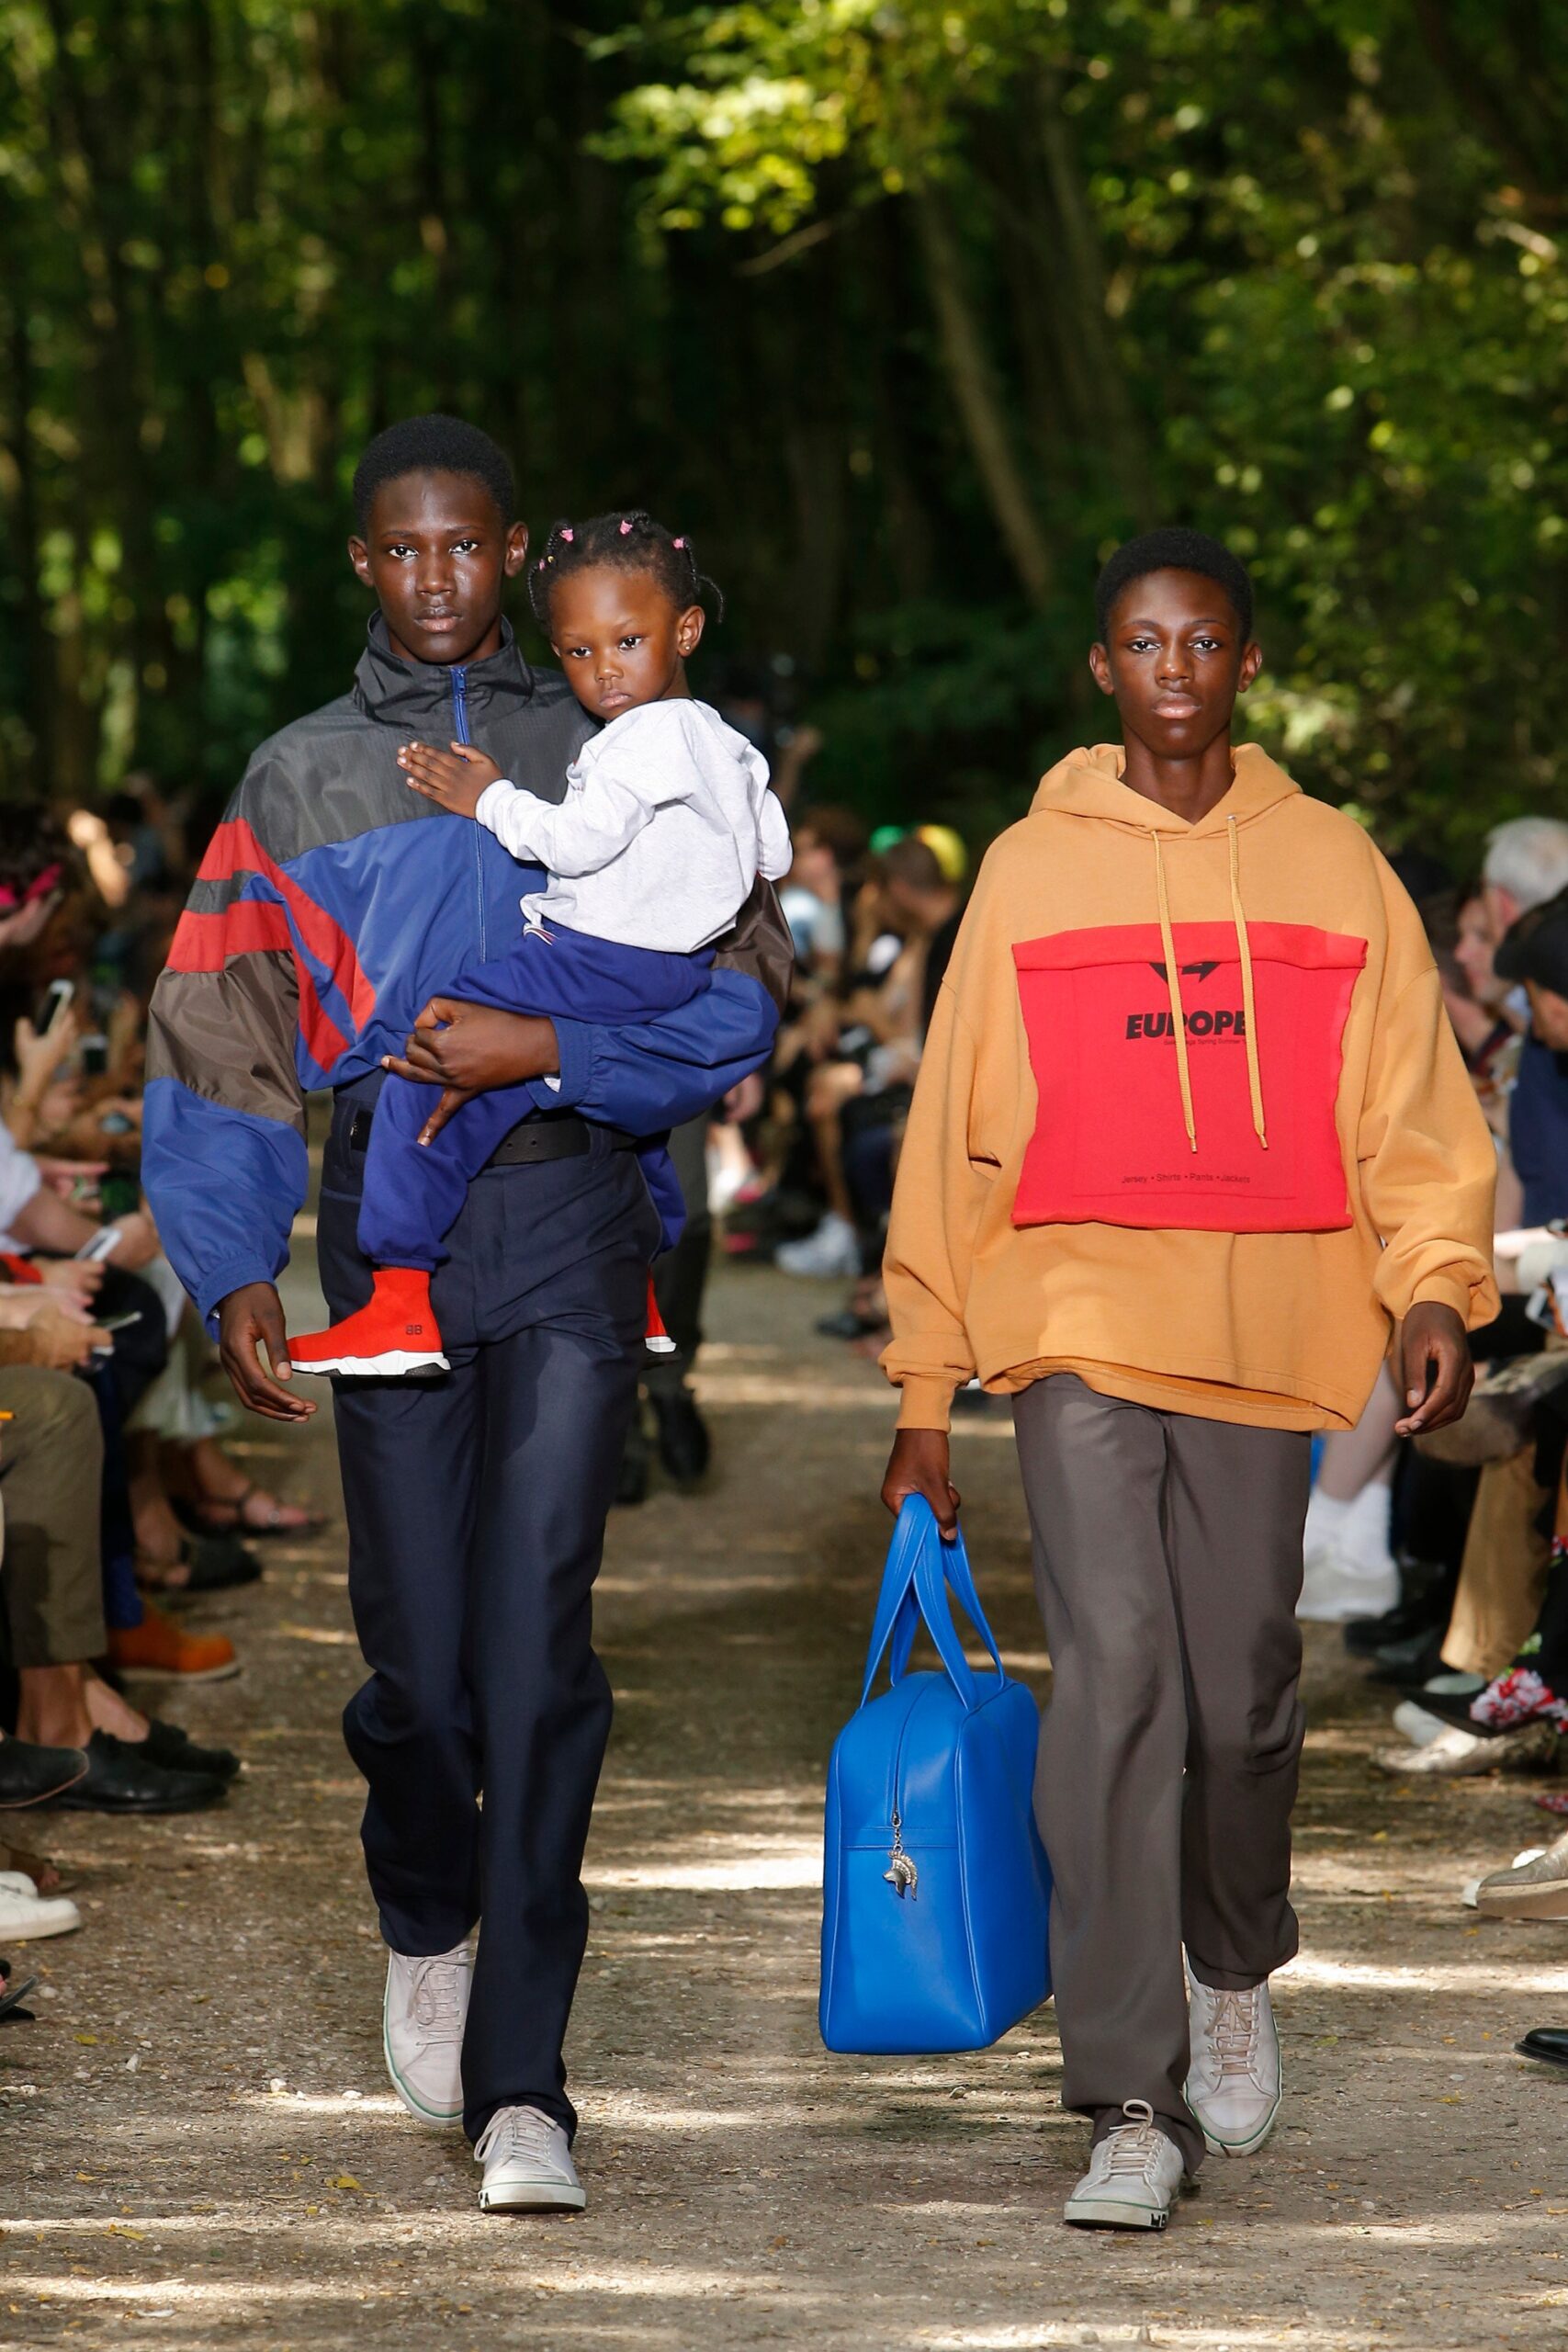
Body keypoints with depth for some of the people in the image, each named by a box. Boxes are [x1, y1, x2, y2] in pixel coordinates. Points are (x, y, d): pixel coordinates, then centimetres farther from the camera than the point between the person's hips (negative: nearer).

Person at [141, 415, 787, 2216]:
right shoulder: (298, 780, 15)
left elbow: (740, 991, 2)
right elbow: (217, 1042, 12)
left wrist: (545, 1049, -12)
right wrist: (233, 1271, 1)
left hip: (569, 1215, -1)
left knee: (535, 1641, -11)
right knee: (421, 1659, 0)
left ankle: (519, 2084, -9)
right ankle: (426, 1924, 33)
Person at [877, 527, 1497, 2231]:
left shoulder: (1330, 867, 9)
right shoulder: (1028, 872, 7)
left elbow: (1413, 1110, 7)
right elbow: (952, 1135, 8)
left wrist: (1437, 1286, -11)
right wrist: (926, 1395, 6)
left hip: (1264, 1339, 1)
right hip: (1080, 1331, -1)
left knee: (1242, 1699, 5)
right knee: (1114, 1685, -12)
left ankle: (1234, 1971, 36)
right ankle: (1132, 2105, -10)